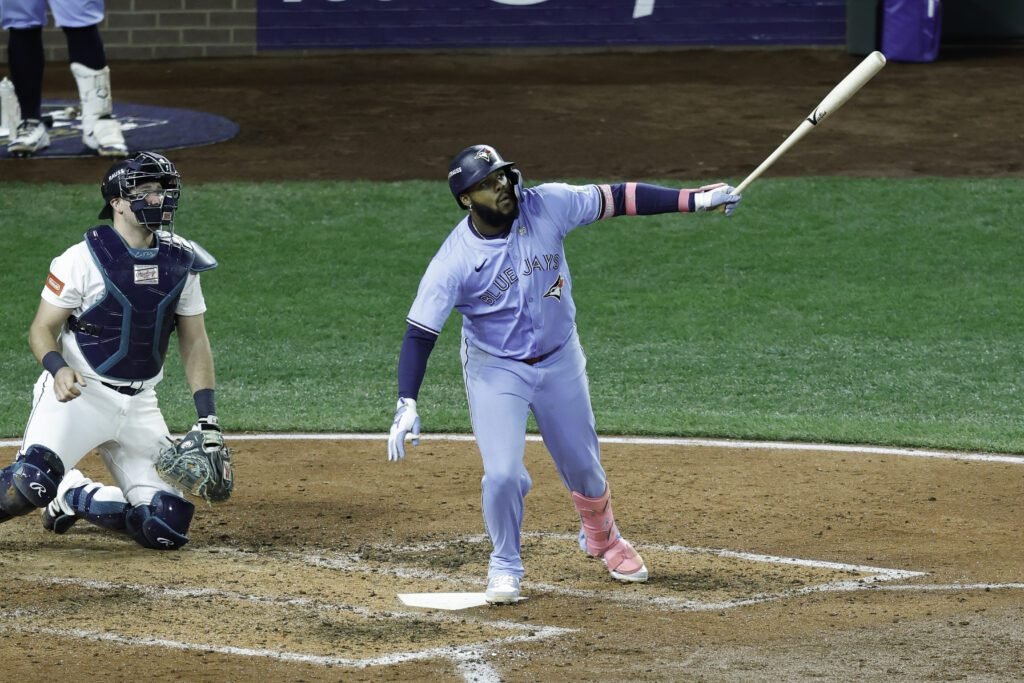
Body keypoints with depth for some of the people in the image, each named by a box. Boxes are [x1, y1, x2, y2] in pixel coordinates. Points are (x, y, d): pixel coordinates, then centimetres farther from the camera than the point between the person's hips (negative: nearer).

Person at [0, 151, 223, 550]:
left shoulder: (180, 260, 3)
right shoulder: (84, 259, -11)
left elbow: (194, 341, 9)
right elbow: (42, 330, -7)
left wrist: (207, 418, 1)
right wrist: (58, 369, -28)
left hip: (140, 405, 5)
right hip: (79, 393, -5)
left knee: (167, 526, -4)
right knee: (34, 479, -32)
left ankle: (74, 496, 19)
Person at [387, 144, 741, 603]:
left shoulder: (547, 206, -18)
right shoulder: (454, 262, -24)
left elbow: (617, 199, -11)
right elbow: (420, 333, -23)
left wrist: (695, 200, -14)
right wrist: (407, 403, -34)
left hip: (560, 361, 3)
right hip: (495, 370, -3)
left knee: (583, 467, 15)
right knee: (503, 475, -15)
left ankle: (602, 539, 46)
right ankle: (505, 567, 12)